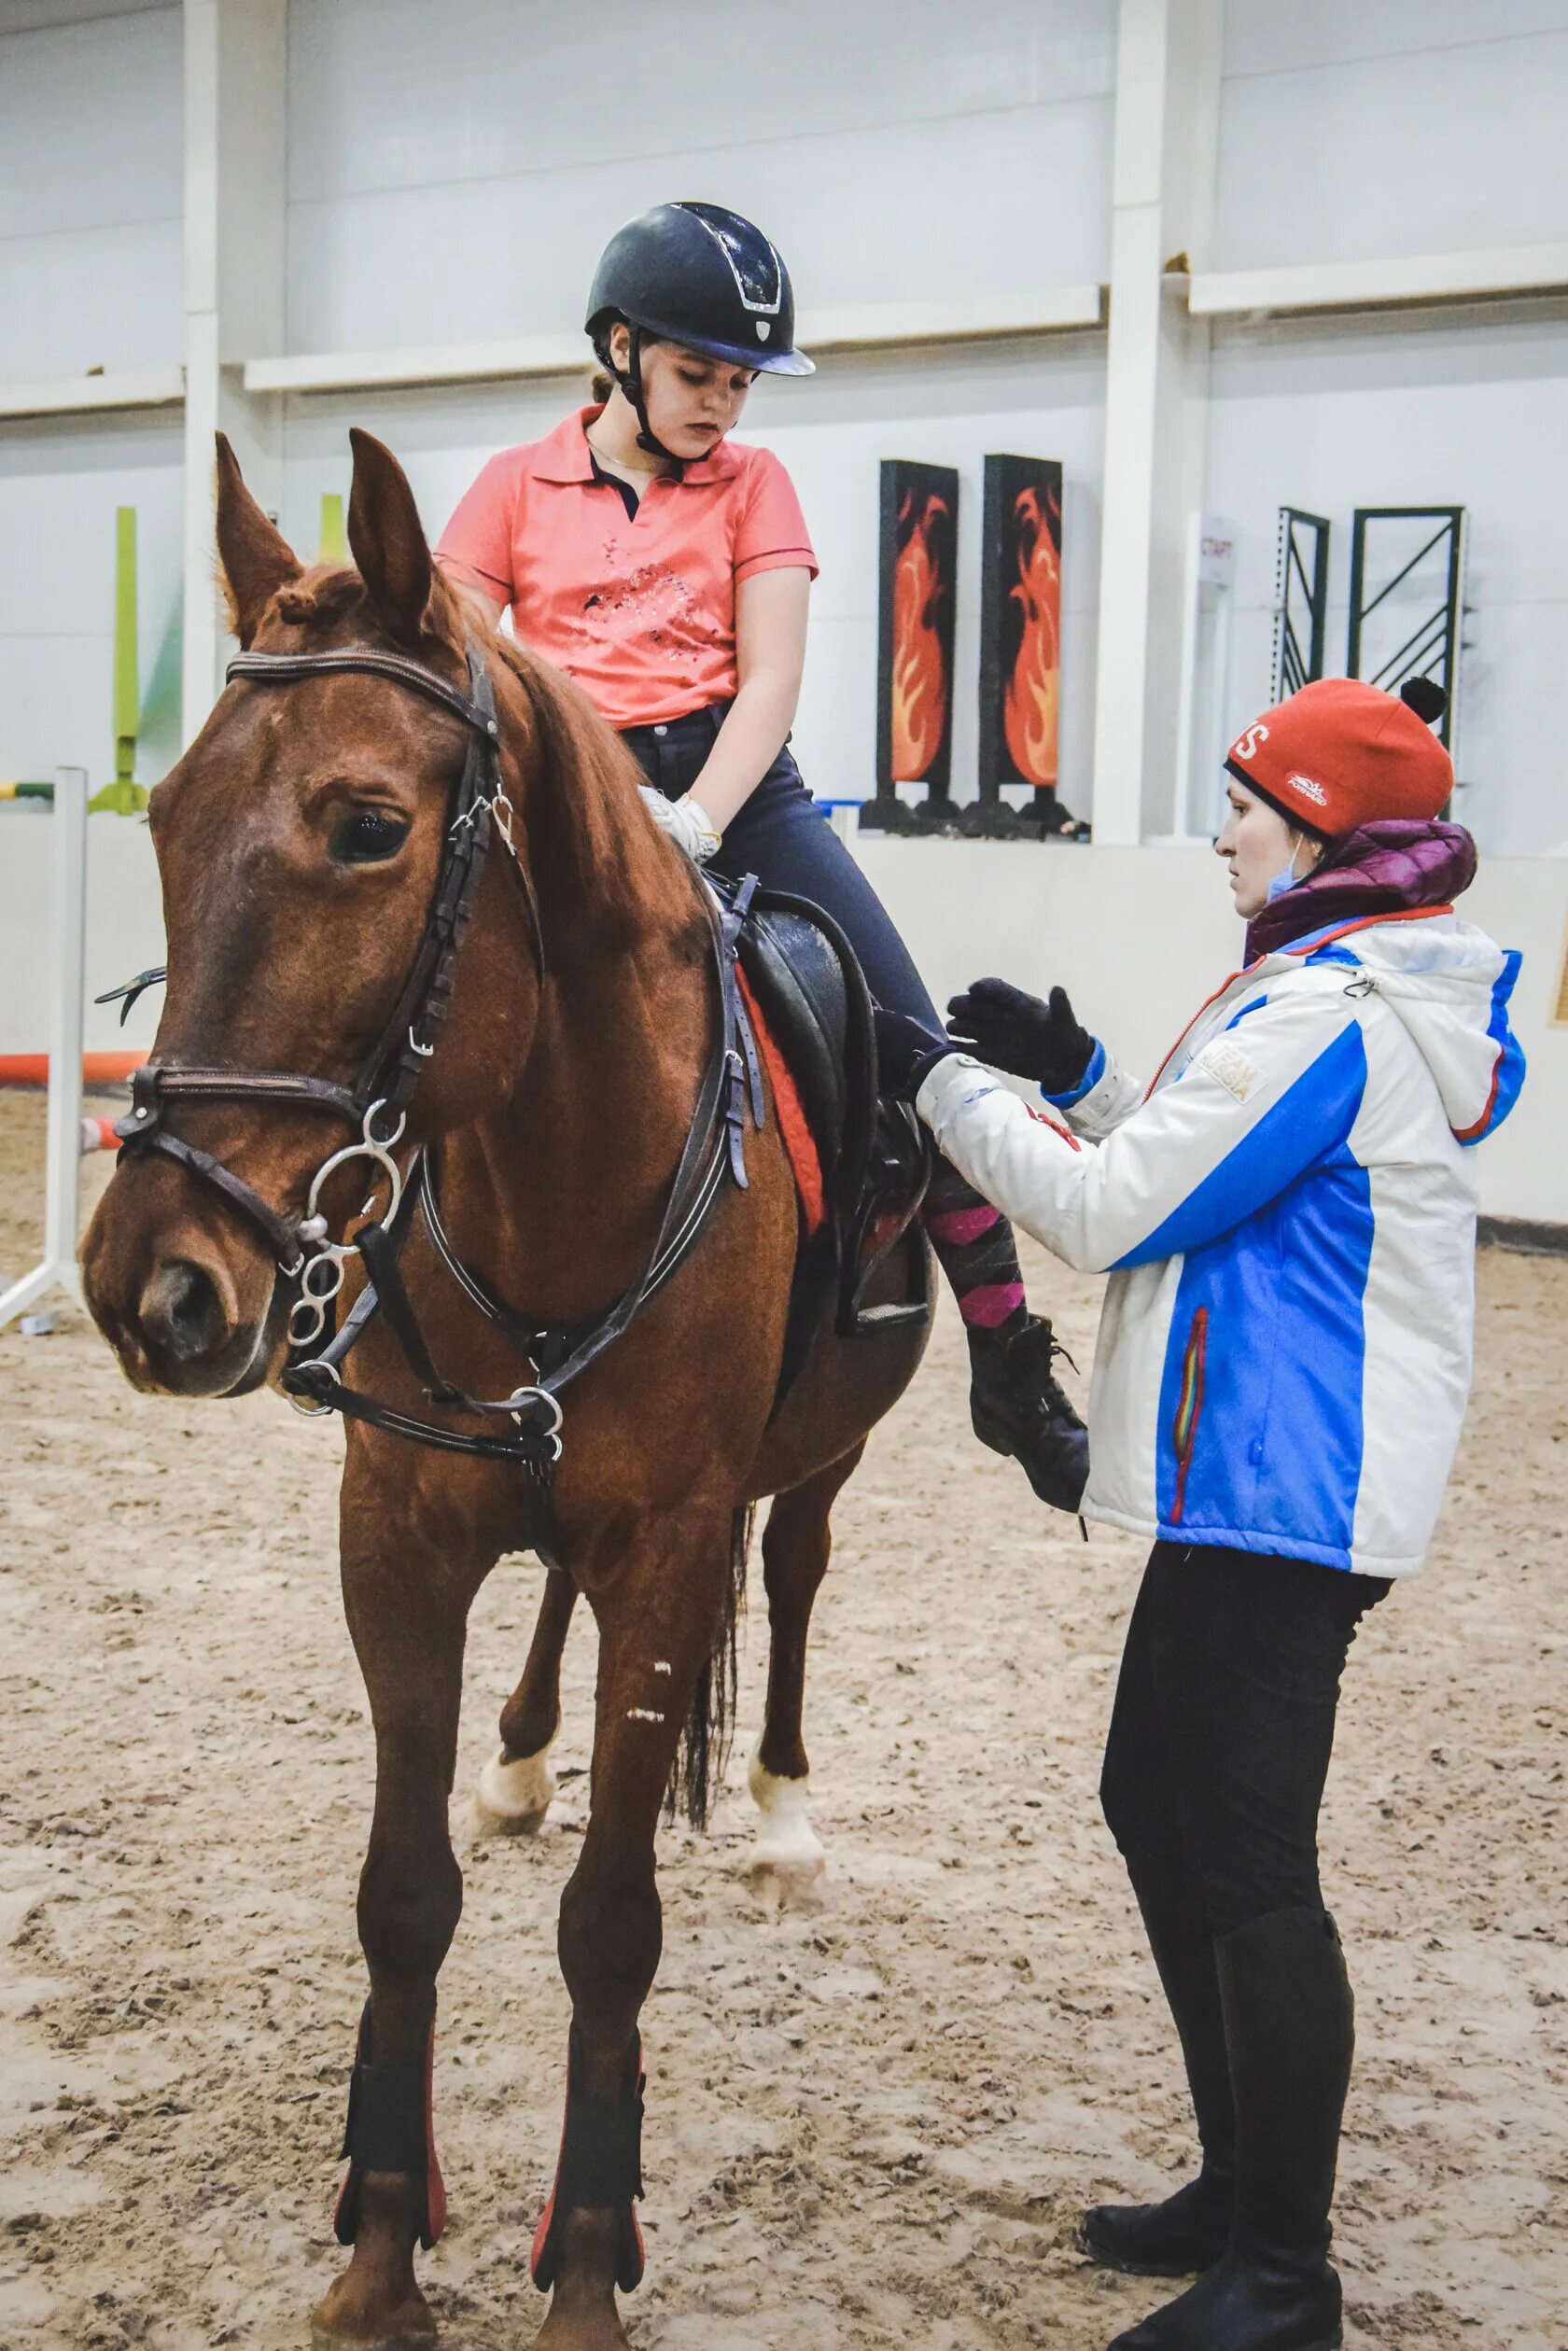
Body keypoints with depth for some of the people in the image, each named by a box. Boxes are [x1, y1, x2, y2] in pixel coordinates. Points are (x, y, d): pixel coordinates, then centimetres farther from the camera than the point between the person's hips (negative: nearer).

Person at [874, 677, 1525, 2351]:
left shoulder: (1328, 1014, -19)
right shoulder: (1358, 987, 14)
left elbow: (1113, 1212, -17)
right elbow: (1192, 1170, 20)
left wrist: (944, 1086, -7)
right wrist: (1070, 1073, 8)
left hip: (1286, 1490, -11)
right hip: (1251, 1475, 11)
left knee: (1246, 1859, -4)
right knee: (1156, 1805, 18)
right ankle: (1244, 2188, 31)